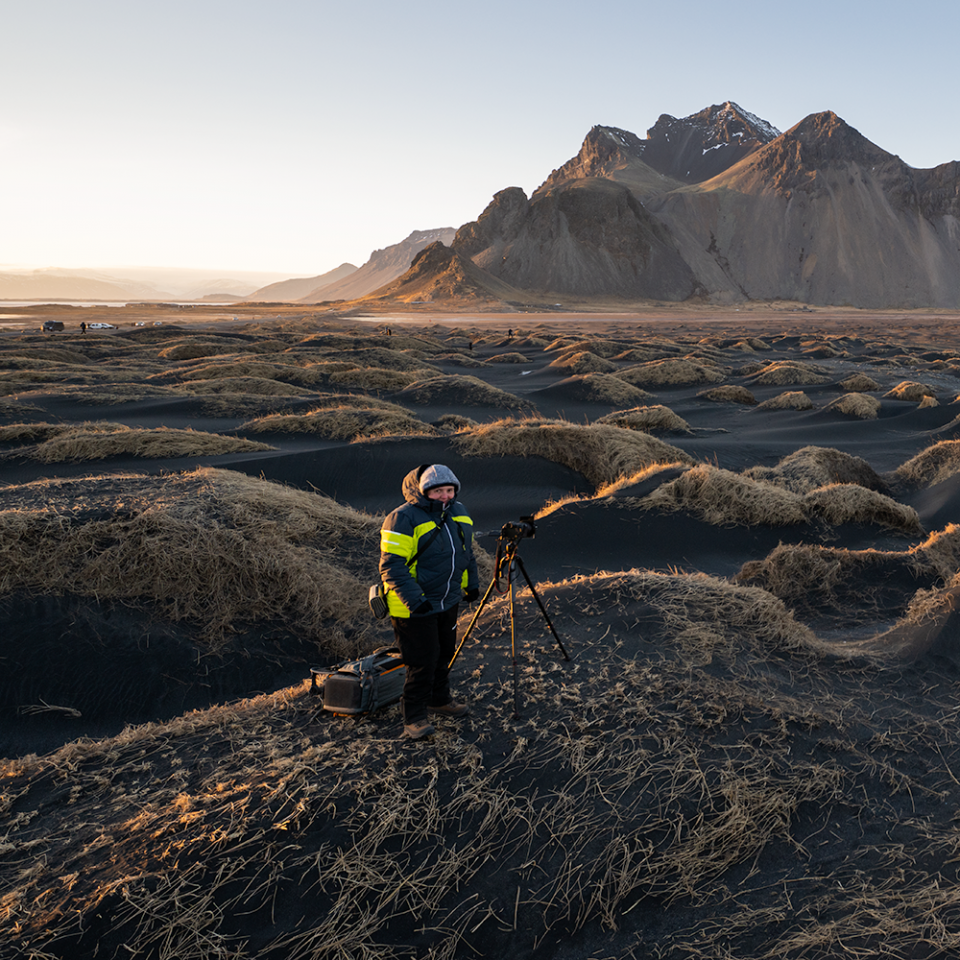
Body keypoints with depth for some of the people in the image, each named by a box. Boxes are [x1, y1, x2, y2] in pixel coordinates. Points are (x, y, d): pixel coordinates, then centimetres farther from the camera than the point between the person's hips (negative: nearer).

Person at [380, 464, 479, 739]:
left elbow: (467, 551, 22)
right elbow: (390, 566, -23)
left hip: (449, 601, 8)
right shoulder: (403, 519, -20)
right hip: (415, 607, -8)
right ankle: (414, 716, 12)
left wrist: (472, 583, 20)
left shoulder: (458, 512, 5)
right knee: (423, 661, -4)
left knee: (444, 654, 20)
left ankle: (439, 699, 41)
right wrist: (414, 600, -29)